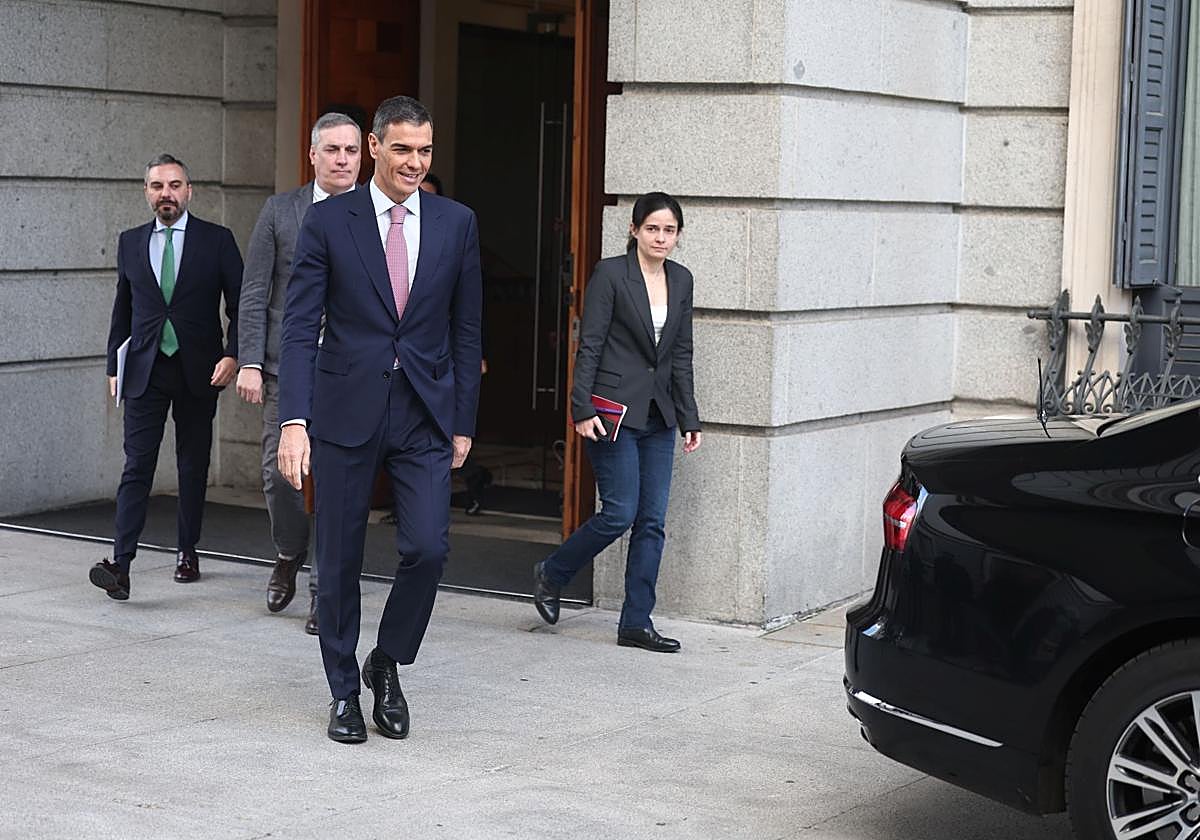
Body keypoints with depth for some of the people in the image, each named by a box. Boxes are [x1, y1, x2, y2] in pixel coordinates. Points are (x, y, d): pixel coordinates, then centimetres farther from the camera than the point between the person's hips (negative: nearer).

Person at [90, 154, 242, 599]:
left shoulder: (217, 240, 1)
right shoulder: (130, 242, 9)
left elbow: (240, 304, 1)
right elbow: (122, 309, 15)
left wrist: (232, 354, -12)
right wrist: (114, 366, 12)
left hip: (199, 371, -1)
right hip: (145, 370, 1)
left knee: (193, 466, 8)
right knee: (137, 466, -8)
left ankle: (188, 553, 20)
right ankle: (121, 564, -16)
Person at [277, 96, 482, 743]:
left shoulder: (457, 224, 5)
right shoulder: (328, 221, -2)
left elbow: (465, 330, 9)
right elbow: (300, 326, -6)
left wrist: (463, 422, 7)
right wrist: (293, 421, -15)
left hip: (425, 415, 1)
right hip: (346, 414, -1)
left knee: (428, 547, -10)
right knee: (340, 560, 6)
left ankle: (386, 664, 15)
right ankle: (344, 691, 22)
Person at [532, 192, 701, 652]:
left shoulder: (681, 280, 11)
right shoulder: (611, 274, -7)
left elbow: (681, 354, 15)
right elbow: (589, 346, -9)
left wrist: (688, 418, 12)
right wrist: (583, 410, -16)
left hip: (658, 415, 6)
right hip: (614, 409, -6)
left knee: (653, 520, 3)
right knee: (619, 513, -7)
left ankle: (636, 623, 10)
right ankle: (550, 575, 17)